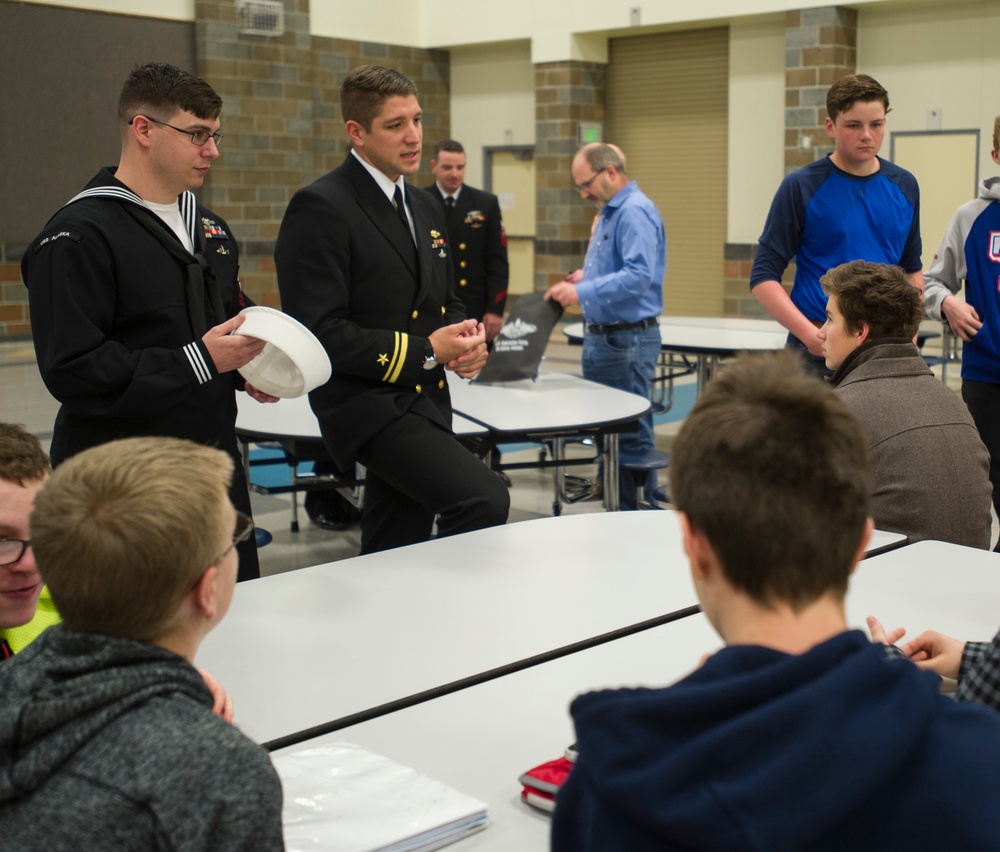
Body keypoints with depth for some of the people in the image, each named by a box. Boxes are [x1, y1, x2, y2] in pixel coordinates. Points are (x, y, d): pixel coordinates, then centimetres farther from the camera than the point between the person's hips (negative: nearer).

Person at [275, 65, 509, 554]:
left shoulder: (426, 209, 15)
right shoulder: (320, 209, -13)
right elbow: (320, 332, -19)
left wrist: (465, 339, 1)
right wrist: (424, 351, -18)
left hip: (425, 402, 8)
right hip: (370, 404, -8)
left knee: (391, 556, 14)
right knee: (485, 500, -24)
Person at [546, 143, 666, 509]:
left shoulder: (635, 212, -16)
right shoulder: (610, 212, 17)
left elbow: (639, 276, -27)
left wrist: (583, 292, -29)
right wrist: (587, 277, 11)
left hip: (628, 340, -11)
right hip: (601, 337, 11)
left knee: (632, 435, -4)